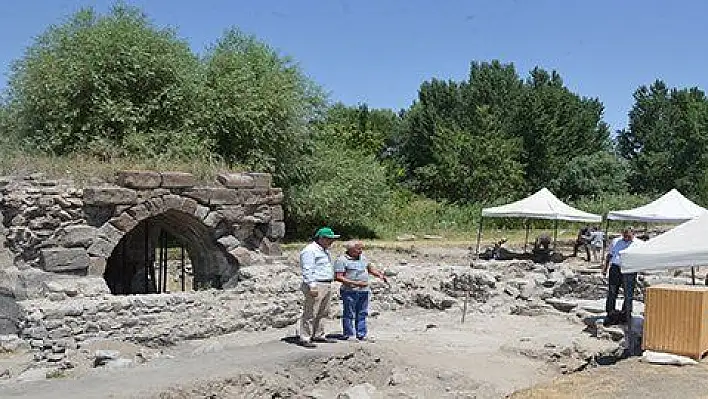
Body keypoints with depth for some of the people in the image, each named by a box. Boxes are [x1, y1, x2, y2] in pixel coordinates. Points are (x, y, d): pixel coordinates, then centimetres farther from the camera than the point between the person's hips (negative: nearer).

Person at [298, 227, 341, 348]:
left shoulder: (324, 250, 19)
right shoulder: (310, 250, -12)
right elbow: (307, 270, -18)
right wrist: (312, 286, -23)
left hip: (327, 286, 10)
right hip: (316, 286, -10)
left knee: (322, 313, 14)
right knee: (310, 314, -8)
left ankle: (318, 335, 24)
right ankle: (304, 339, -4)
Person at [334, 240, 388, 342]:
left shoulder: (362, 257, 15)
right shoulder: (342, 260, -8)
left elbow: (370, 268, 28)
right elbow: (338, 277, -14)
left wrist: (380, 275, 11)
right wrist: (355, 283, -19)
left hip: (364, 291, 7)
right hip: (350, 291, -7)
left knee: (362, 314, 10)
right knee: (349, 314, 0)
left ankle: (361, 335, 18)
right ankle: (348, 335, 8)